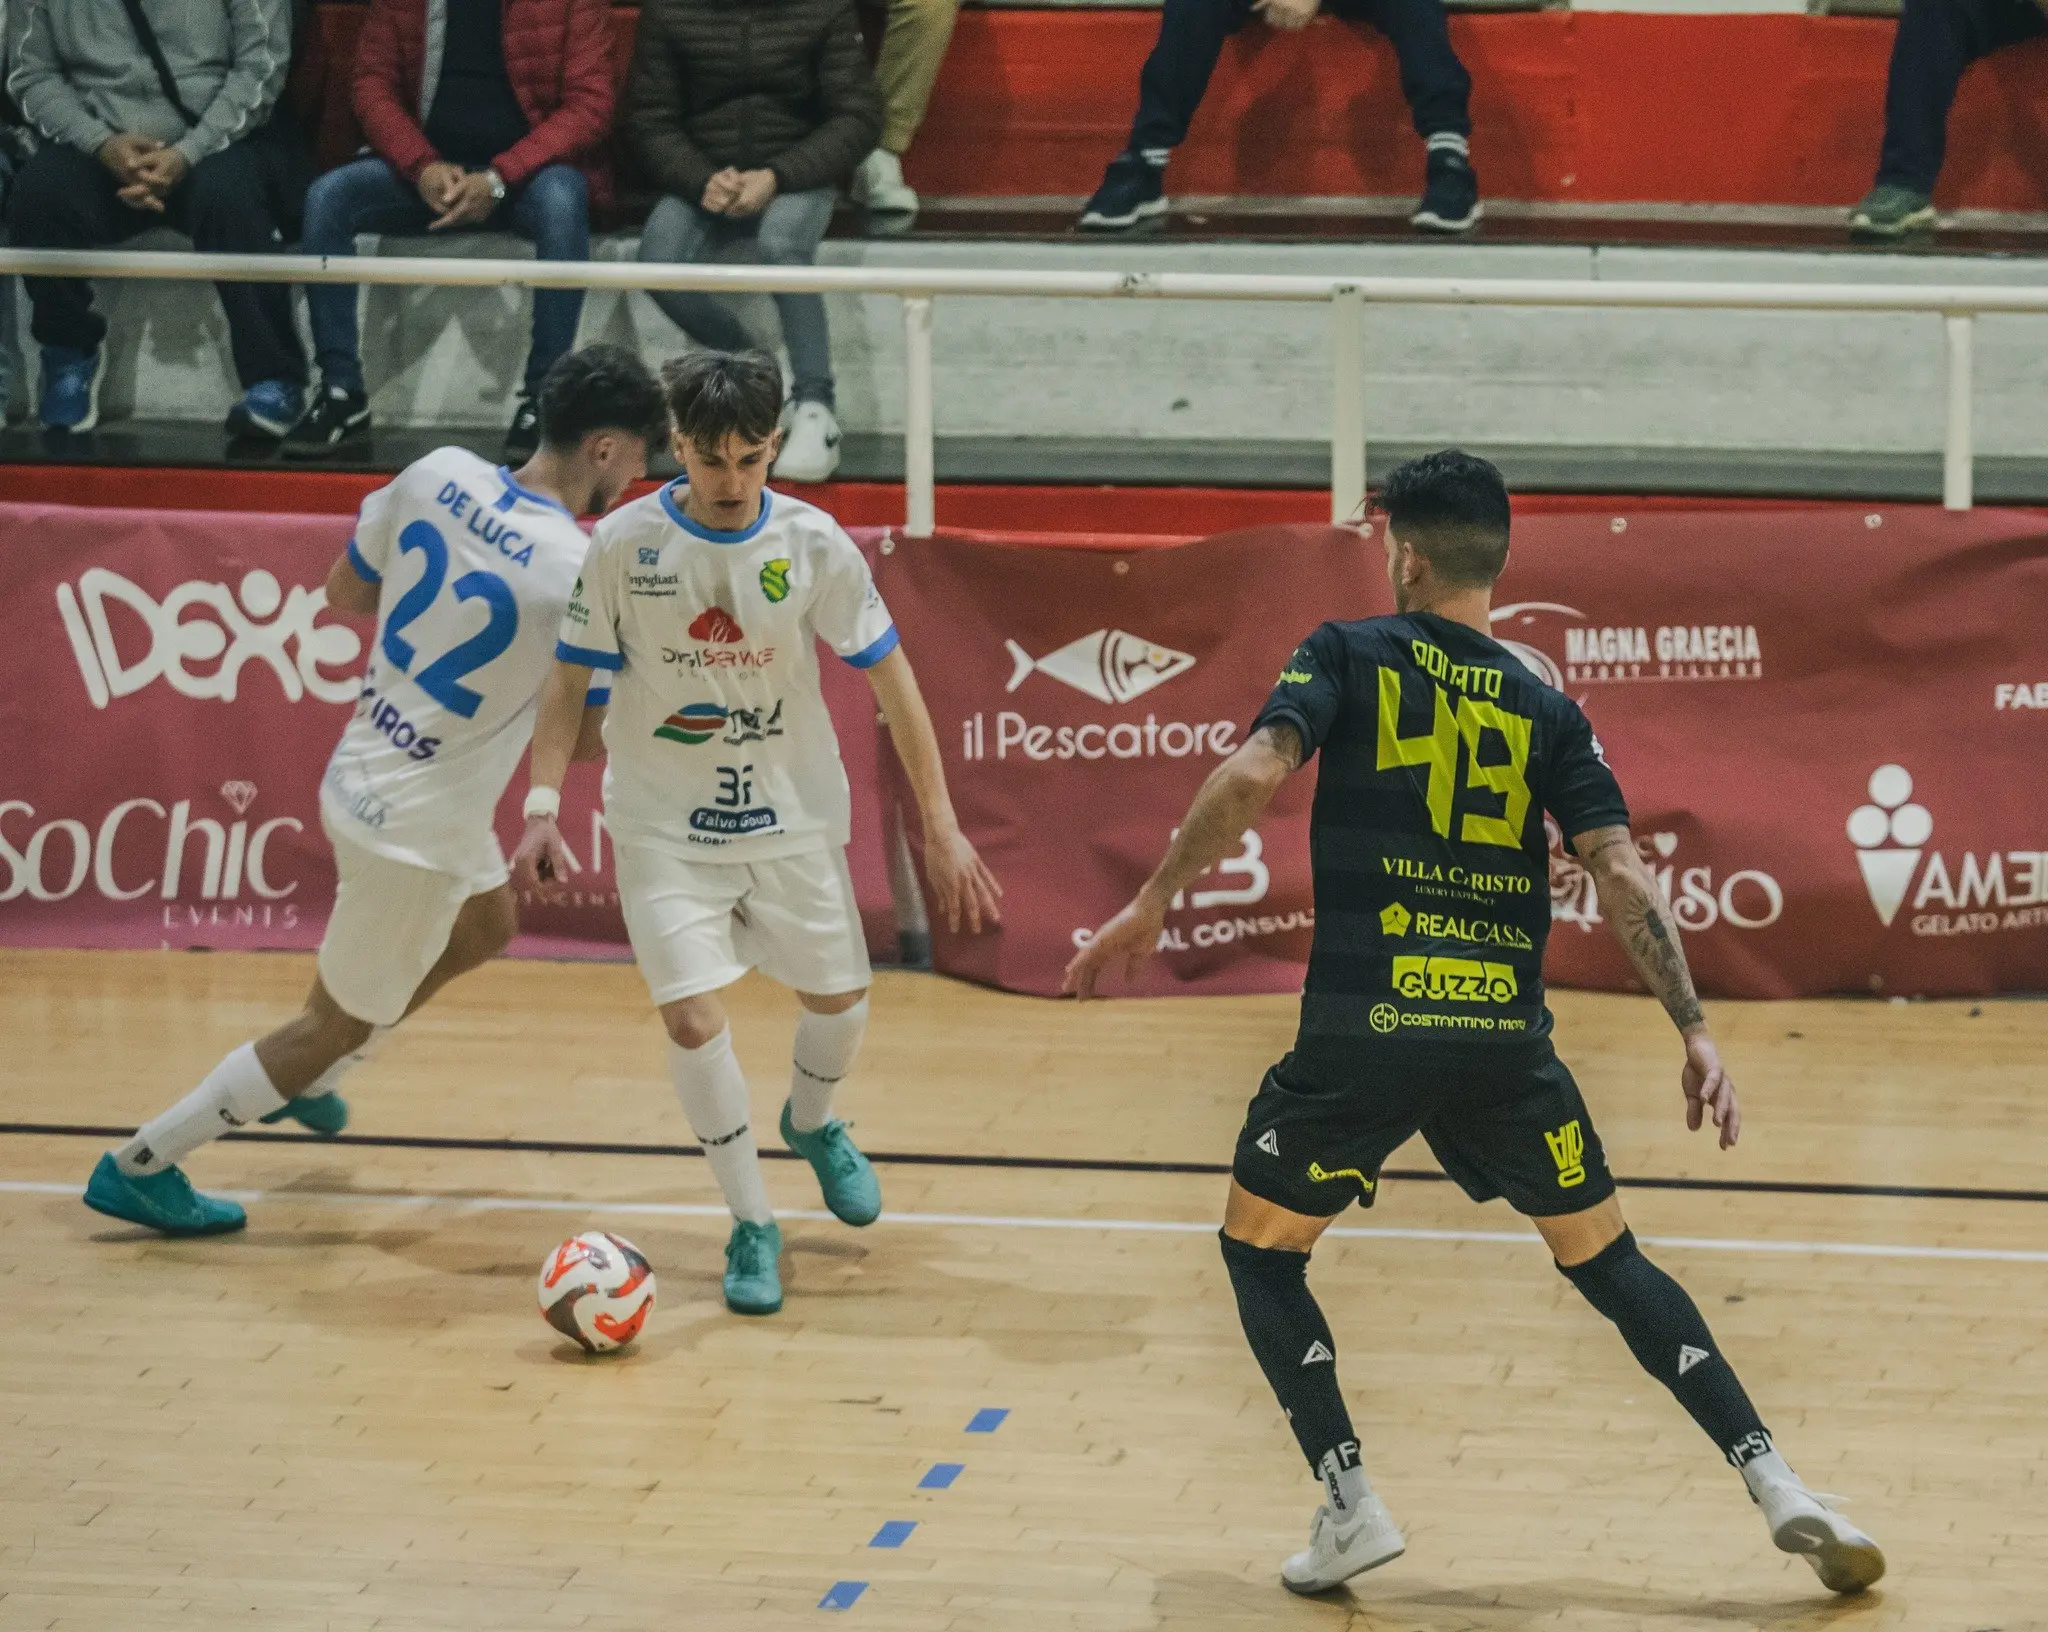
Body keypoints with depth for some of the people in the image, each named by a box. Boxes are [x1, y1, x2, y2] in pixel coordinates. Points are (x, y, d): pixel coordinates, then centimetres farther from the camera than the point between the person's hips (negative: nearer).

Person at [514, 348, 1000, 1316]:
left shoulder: (813, 545, -11)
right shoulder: (624, 544, -13)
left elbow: (890, 680, -5)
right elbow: (571, 679, -2)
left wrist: (942, 828, -8)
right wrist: (542, 809, -12)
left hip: (792, 818, 2)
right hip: (664, 826, -2)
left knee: (839, 1001, 11)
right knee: (691, 1017, -13)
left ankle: (811, 1123, 46)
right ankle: (752, 1224, 5)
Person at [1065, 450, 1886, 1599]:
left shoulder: (1348, 656, 5)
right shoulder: (1545, 711, 11)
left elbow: (1255, 776, -11)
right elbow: (1622, 873, 1)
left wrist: (1151, 904, -4)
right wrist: (1696, 1032, 0)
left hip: (1362, 1030, -3)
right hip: (1505, 1037, 3)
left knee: (1259, 1246, 19)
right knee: (1607, 1259, 16)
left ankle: (1350, 1504, 7)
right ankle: (1778, 1487, 7)